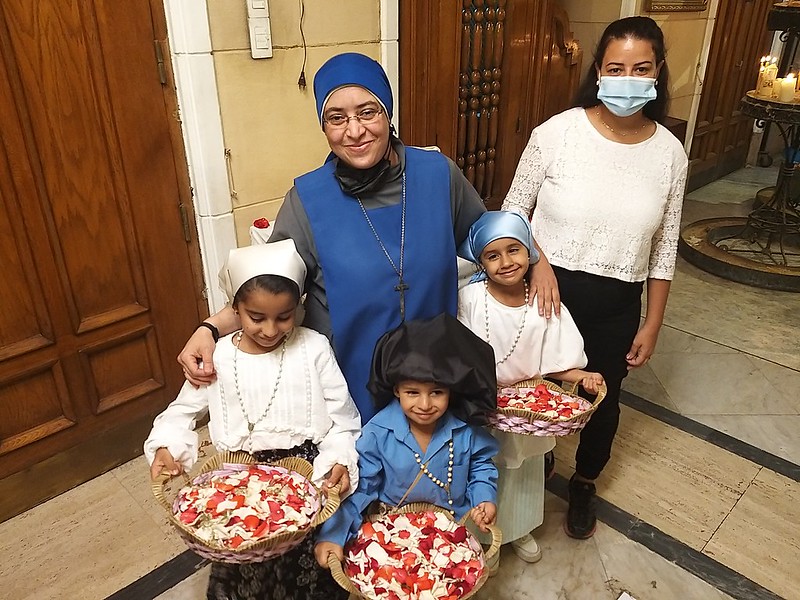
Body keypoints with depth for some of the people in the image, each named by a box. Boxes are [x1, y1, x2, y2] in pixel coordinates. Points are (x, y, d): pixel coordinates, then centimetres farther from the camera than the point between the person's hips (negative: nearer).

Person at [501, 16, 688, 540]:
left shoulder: (670, 153, -5)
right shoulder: (558, 132, -13)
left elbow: (664, 249, 3)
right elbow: (513, 211, -3)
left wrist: (652, 324, 4)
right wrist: (538, 262, -19)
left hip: (617, 306, 2)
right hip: (549, 292, -1)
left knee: (603, 397, 19)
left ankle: (585, 482, 49)